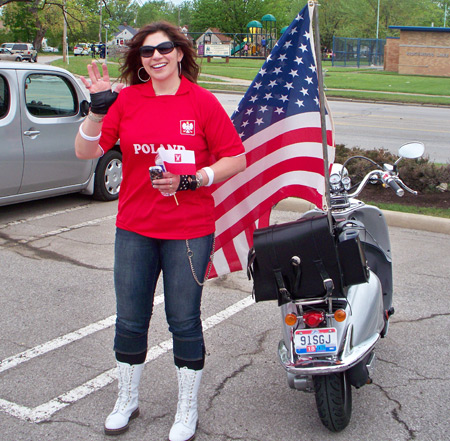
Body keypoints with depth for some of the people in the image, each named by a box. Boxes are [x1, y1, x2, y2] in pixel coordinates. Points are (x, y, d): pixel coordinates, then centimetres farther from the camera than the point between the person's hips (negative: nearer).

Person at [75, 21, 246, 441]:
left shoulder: (202, 102, -3)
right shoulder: (126, 99, 3)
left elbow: (236, 158, -3)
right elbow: (85, 151, -2)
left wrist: (193, 180, -15)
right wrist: (97, 109, -16)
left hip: (189, 229, -2)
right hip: (134, 228, 3)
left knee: (184, 321, 7)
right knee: (130, 320, 12)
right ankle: (126, 400, 35)